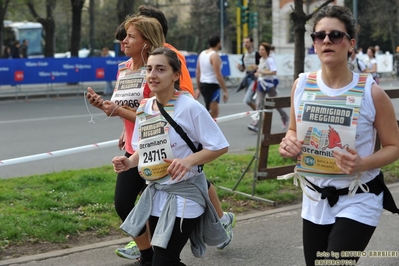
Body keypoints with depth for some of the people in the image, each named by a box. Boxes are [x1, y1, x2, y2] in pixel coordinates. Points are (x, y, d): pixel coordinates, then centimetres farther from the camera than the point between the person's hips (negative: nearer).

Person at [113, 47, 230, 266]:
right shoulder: (144, 109, 3)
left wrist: (188, 160, -26)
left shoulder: (190, 107, -16)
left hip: (184, 195, -7)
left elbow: (220, 146, -13)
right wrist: (130, 162, -6)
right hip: (155, 195, 7)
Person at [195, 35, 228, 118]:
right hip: (212, 86, -9)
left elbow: (197, 72, 13)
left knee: (212, 112, 21)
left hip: (202, 84, 9)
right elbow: (218, 75, -19)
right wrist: (225, 91, -16)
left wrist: (198, 88, 19)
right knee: (213, 114, -7)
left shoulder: (202, 54, 10)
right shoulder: (215, 56, -14)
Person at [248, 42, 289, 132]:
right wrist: (258, 74, 6)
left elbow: (274, 72, -24)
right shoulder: (261, 59, 10)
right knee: (259, 103, -6)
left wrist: (262, 72, -25)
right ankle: (255, 124, -14)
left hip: (270, 83, -7)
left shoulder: (270, 60, -14)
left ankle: (285, 118, 33)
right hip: (261, 83, 7)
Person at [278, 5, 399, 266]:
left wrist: (362, 164, -24)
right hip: (315, 199, 4)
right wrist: (289, 143, -11)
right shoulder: (301, 85, -4)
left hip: (358, 201, -4)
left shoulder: (370, 92, -14)